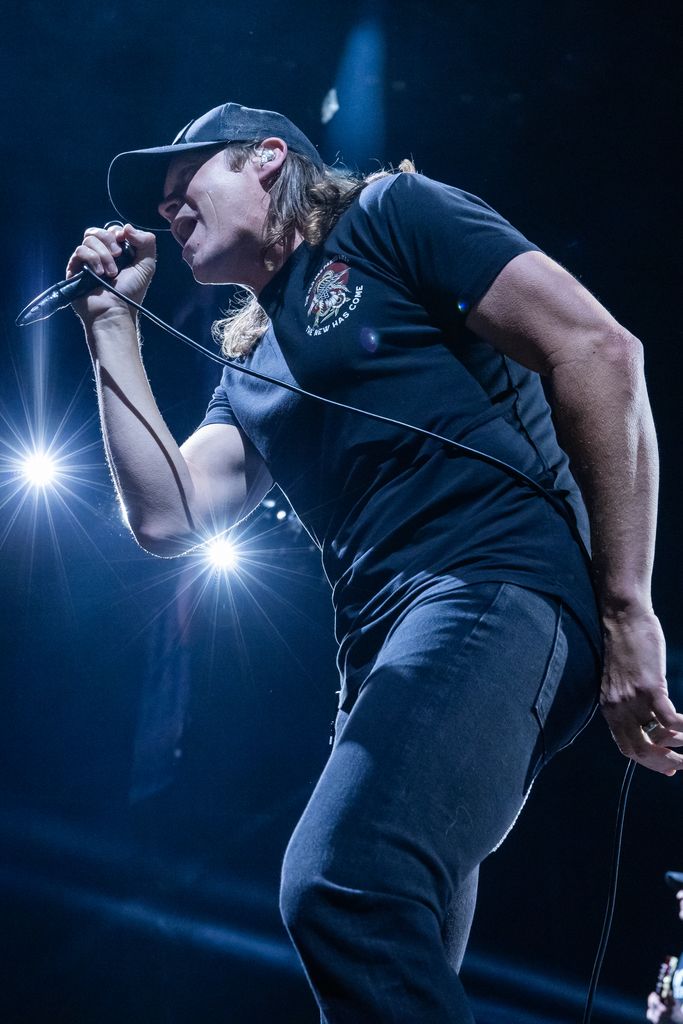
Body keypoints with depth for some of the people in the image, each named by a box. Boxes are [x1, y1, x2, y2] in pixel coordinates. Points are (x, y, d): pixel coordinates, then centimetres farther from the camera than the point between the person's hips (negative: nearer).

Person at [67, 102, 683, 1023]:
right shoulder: (251, 370, 27)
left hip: (496, 583, -8)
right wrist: (112, 324, 18)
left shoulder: (392, 214, 7)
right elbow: (168, 517, 14)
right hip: (382, 648, 8)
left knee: (340, 888, -29)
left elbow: (600, 351, -4)